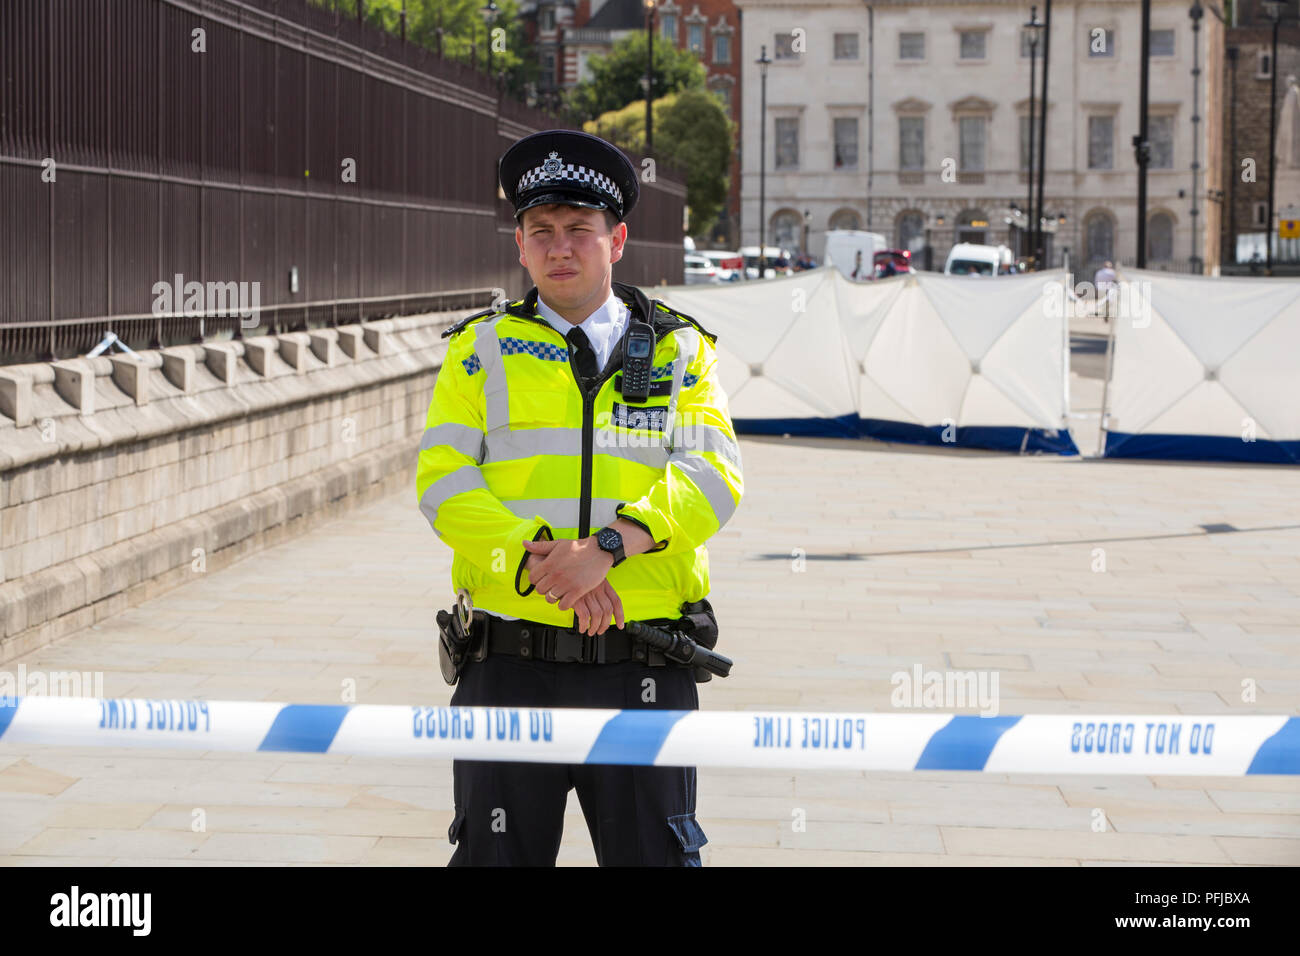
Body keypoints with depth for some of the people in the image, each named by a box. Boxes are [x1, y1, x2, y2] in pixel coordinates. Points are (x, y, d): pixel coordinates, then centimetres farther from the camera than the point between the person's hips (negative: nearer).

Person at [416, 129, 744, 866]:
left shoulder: (680, 351, 10)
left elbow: (713, 475, -5)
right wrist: (537, 561, -18)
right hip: (511, 665, 0)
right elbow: (445, 479, -2)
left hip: (644, 673, 0)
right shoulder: (481, 347, 10)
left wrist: (608, 544, -20)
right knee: (497, 855, 7)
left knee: (655, 852, 4)